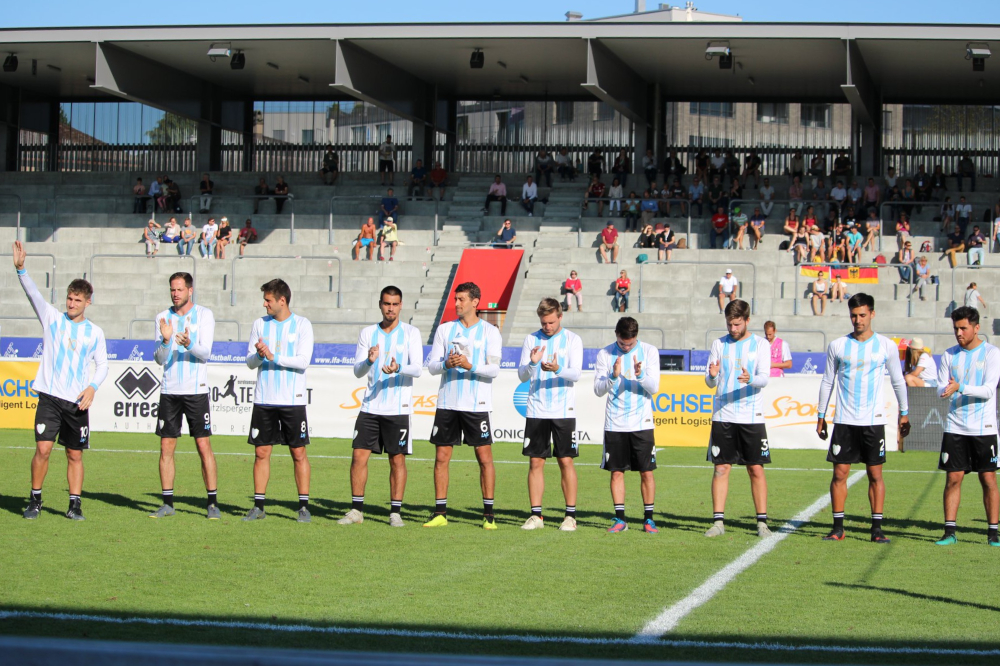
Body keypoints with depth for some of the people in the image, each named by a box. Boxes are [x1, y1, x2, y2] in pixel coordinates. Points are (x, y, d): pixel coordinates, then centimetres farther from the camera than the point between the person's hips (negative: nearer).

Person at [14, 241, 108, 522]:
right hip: (50, 396, -1)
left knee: (75, 455, 4)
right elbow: (33, 294, -9)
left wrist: (93, 386, -8)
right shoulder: (52, 318, 4)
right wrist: (20, 268, -24)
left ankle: (74, 505, 13)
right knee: (43, 449, -11)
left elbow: (102, 364, 11)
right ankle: (35, 500, 4)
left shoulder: (95, 332, 7)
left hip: (77, 402, 1)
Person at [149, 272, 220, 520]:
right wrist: (165, 341, -18)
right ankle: (168, 503, 10)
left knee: (204, 446, -4)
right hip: (169, 390, 3)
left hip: (197, 390, -3)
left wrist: (190, 344, -29)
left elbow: (206, 352, -9)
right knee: (166, 448, 2)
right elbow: (160, 359, 2)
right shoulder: (162, 318, 7)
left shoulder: (204, 315, 1)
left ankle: (212, 503, 1)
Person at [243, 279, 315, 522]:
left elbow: (303, 361, -11)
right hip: (264, 399, 3)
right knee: (261, 452, 3)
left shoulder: (302, 325, -1)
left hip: (293, 399, -3)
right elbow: (250, 362, 8)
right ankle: (259, 506, 10)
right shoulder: (260, 324, 10)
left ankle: (303, 506, 5)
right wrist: (258, 355, -13)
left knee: (299, 452, -1)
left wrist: (273, 357, -18)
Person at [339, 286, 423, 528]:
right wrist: (369, 361, -19)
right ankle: (356, 510, 7)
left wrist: (399, 368, -29)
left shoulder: (411, 333, 2)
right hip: (371, 406, 2)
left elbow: (417, 369, -9)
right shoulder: (367, 333, 9)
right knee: (359, 455, -2)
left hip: (398, 408, -2)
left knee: (397, 459, 1)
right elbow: (357, 371, 4)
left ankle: (395, 512, 8)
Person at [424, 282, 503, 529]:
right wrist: (445, 364, -16)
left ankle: (488, 514, 4)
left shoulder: (490, 332, 1)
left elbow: (494, 369, -7)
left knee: (485, 458, -3)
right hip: (447, 403, 3)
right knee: (441, 458, 3)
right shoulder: (444, 329, 10)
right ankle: (440, 513, 10)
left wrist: (470, 365, -23)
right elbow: (431, 365, 5)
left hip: (477, 404, -3)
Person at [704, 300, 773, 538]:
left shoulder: (761, 344, 3)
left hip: (752, 417, -2)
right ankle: (718, 521, 4)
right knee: (721, 467, 1)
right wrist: (712, 376, -19)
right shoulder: (719, 344, 8)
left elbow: (764, 378, -9)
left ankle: (762, 522, 5)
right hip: (722, 417, 2)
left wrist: (751, 379, -30)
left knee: (756, 469, -1)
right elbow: (709, 382, 5)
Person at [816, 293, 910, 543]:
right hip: (844, 420, 1)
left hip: (874, 420, -1)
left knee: (875, 475, 0)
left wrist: (904, 413, 11)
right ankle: (838, 527, 6)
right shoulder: (837, 346, 4)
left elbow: (898, 381, 11)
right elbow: (827, 382, 11)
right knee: (840, 473, -1)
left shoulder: (886, 346, 2)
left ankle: (877, 528, 4)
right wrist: (821, 415, 10)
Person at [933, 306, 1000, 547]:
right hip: (955, 426, 3)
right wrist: (945, 390, -20)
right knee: (953, 478, 0)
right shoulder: (949, 355, 8)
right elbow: (941, 389, 4)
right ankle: (950, 531, 4)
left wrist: (960, 387, -25)